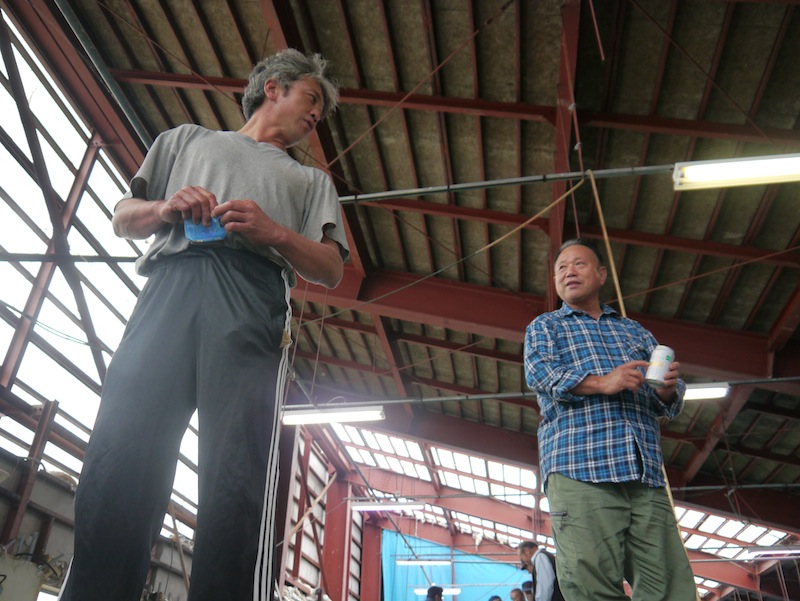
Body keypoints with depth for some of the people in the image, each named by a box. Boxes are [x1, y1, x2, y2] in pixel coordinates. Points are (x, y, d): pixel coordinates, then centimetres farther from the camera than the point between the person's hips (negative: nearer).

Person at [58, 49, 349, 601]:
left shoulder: (311, 181, 34)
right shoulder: (186, 139, 35)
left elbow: (331, 271, 19)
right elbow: (123, 219, 27)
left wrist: (273, 232, 0)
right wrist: (164, 209, 4)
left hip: (253, 299, 0)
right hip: (169, 287, 1)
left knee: (236, 478, -18)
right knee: (119, 456, -14)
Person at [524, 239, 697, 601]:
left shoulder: (635, 331, 27)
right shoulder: (544, 326, 19)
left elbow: (670, 402, 19)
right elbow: (538, 372, -2)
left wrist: (667, 389, -6)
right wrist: (602, 383, -17)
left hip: (647, 475, 4)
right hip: (579, 470, -3)